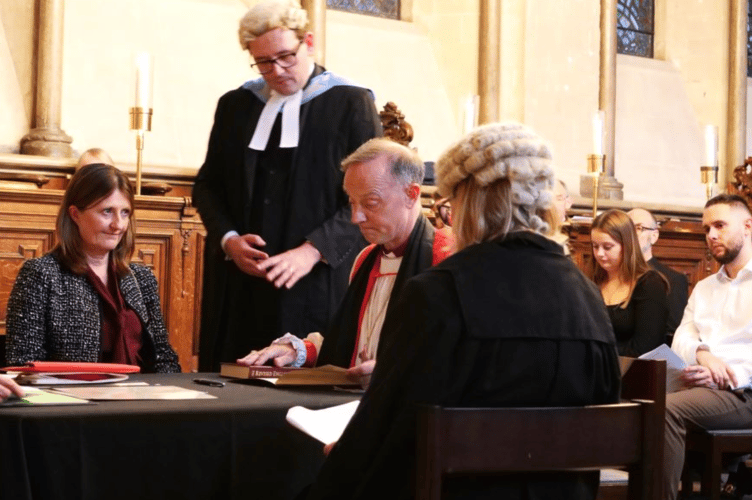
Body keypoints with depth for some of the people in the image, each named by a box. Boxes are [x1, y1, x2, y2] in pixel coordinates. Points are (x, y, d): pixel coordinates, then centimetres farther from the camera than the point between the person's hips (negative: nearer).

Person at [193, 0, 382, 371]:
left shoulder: (351, 104, -1)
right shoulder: (234, 106, 12)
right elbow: (207, 186, 16)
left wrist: (313, 250, -16)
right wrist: (228, 239, -3)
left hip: (317, 285, -3)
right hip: (241, 290, 4)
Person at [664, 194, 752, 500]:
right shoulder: (703, 288, 25)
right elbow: (681, 339, 11)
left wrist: (727, 378, -20)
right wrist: (702, 354, -11)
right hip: (702, 386, 6)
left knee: (667, 408, -31)